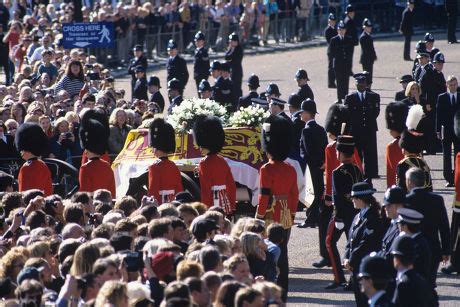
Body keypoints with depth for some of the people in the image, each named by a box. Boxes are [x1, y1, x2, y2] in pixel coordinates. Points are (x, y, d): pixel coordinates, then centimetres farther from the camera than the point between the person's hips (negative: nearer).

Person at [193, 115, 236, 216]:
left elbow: (205, 190, -14)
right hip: (225, 203, 8)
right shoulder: (222, 161, 13)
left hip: (212, 206, -8)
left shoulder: (204, 163, -10)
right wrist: (232, 207, 21)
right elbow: (232, 186, 15)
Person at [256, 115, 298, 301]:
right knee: (282, 253, 11)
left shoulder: (267, 169, -14)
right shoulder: (290, 169, 4)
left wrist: (259, 218, -8)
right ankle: (283, 291, 15)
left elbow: (264, 196, -14)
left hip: (271, 217, -6)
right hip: (286, 217, 6)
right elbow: (294, 195, 9)